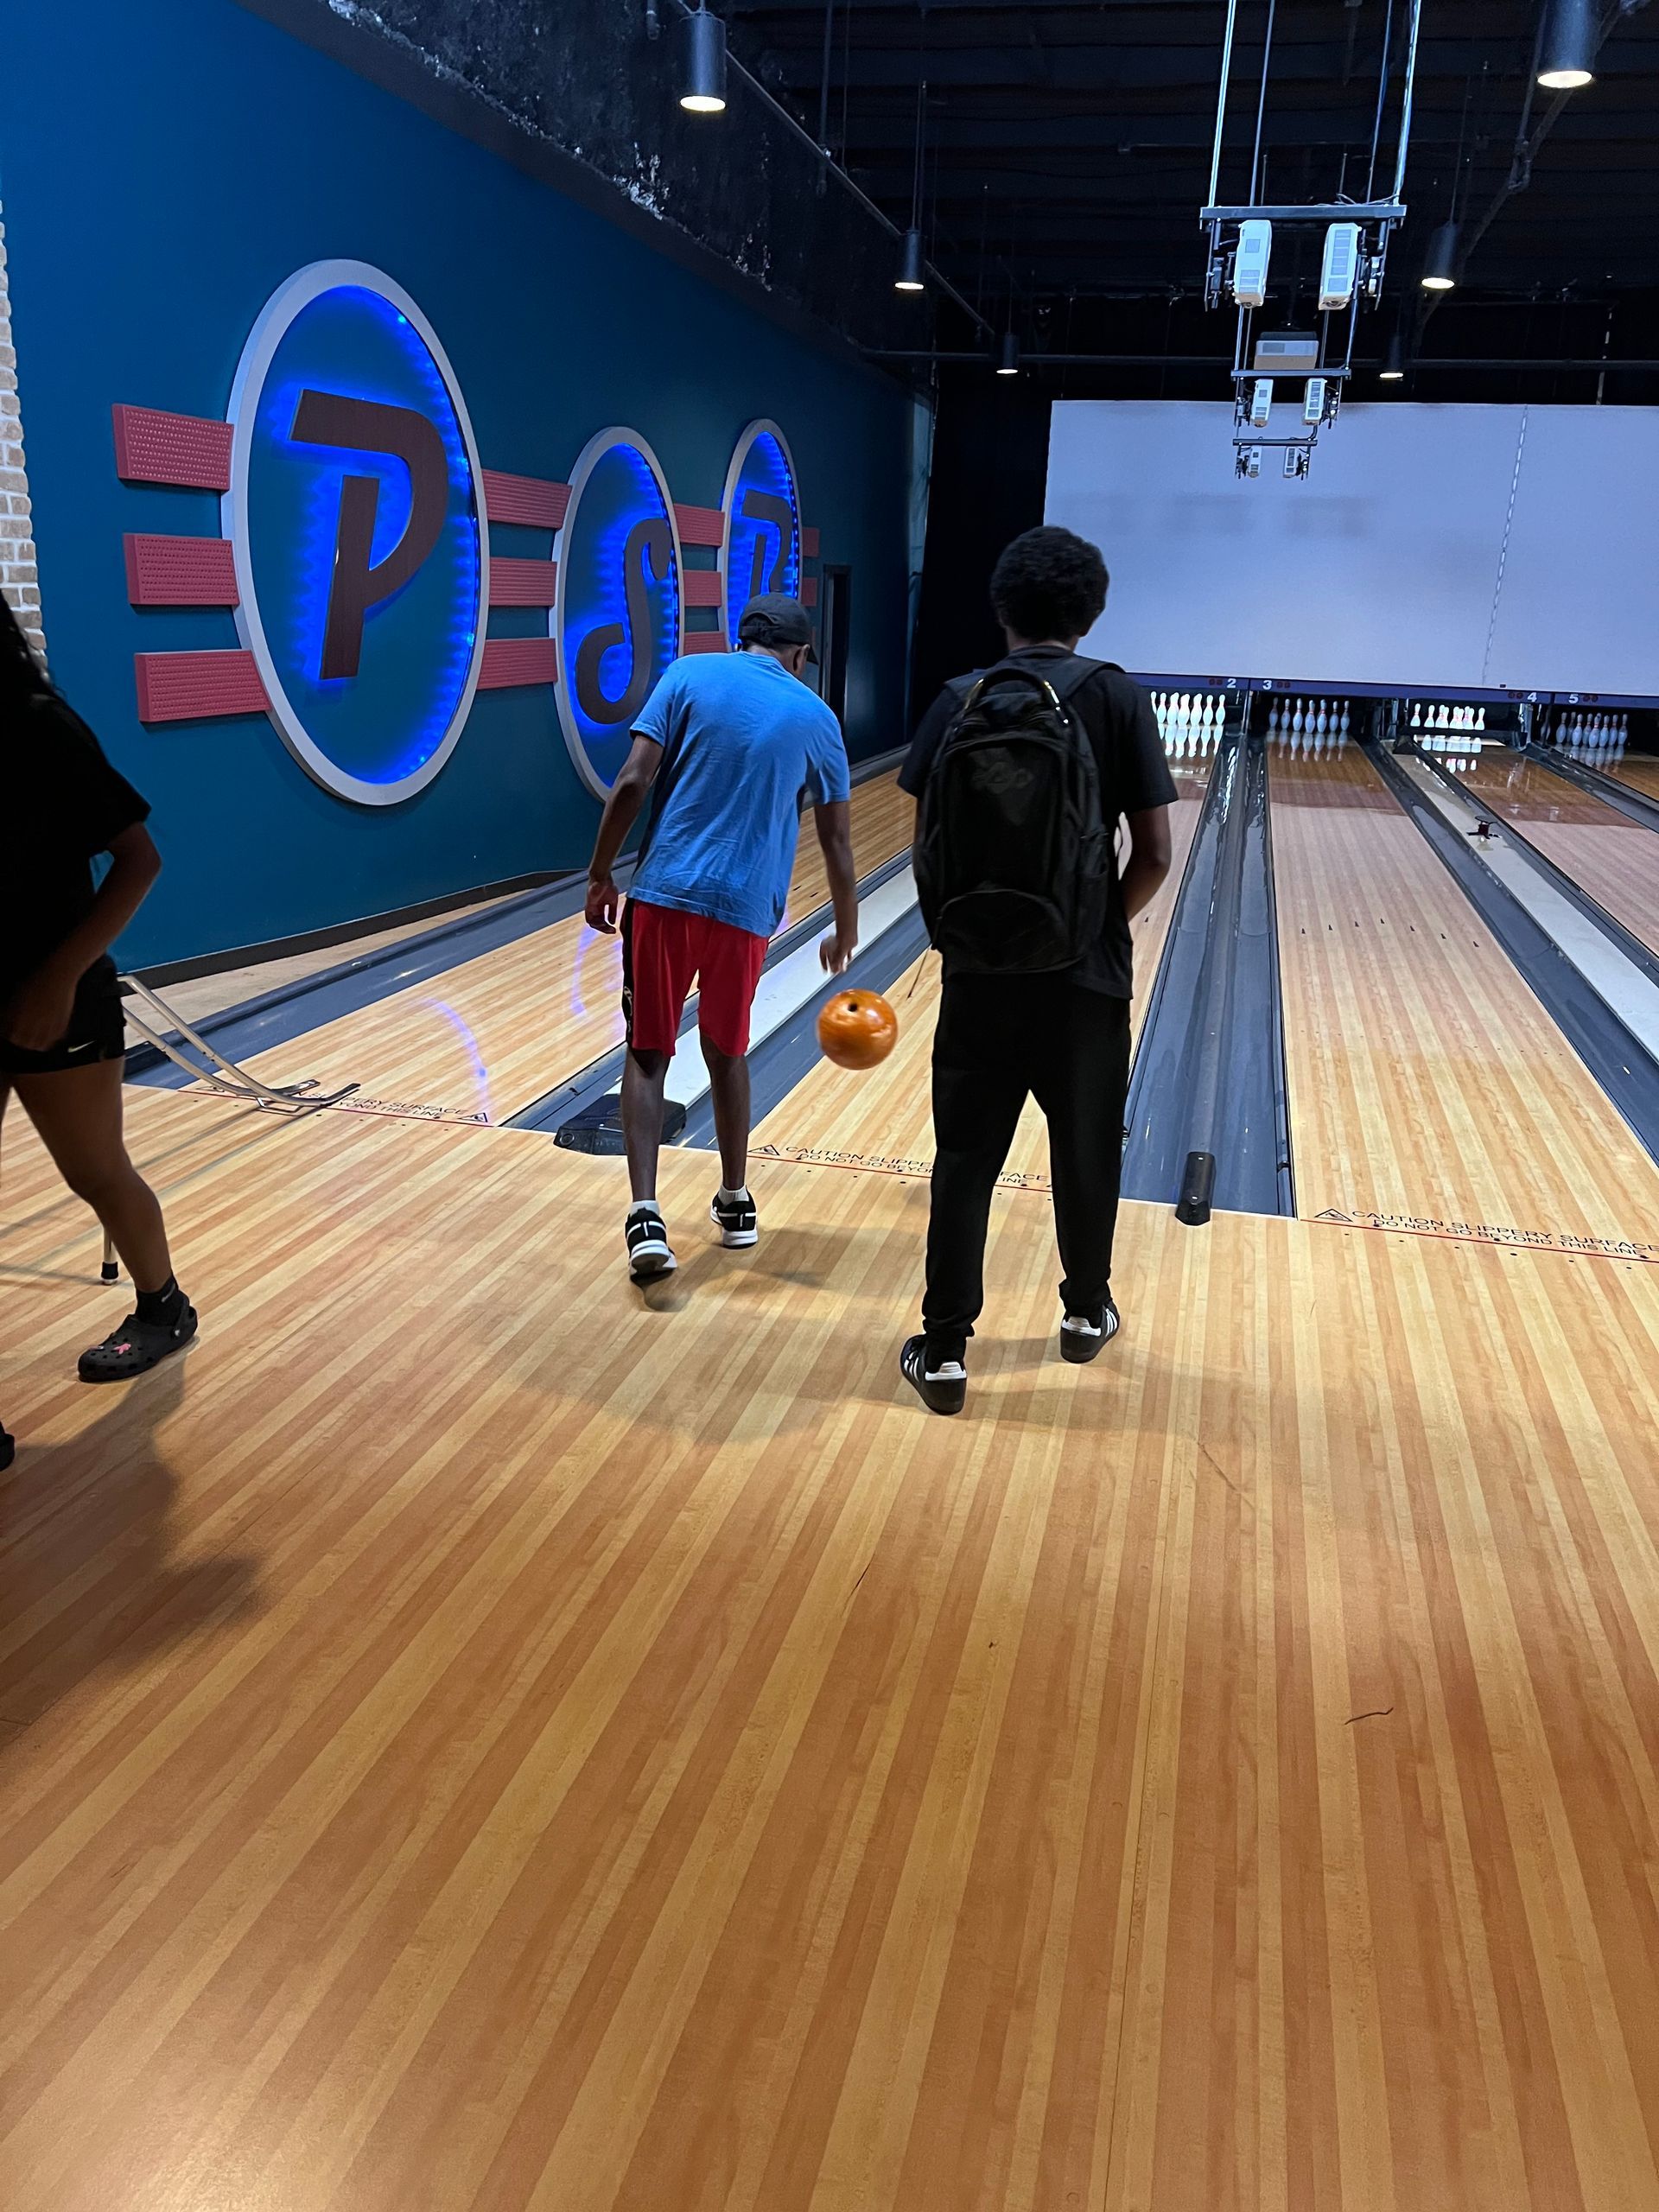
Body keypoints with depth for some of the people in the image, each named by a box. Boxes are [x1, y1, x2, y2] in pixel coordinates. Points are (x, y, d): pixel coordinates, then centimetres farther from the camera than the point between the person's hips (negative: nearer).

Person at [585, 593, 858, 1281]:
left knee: (647, 1054, 5)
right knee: (726, 1052, 19)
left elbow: (632, 783, -6)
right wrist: (845, 931, 26)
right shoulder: (815, 717, 9)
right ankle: (735, 1202, 29)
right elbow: (837, 843, 14)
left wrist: (600, 874, 4)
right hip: (745, 909, 2)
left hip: (665, 894, -1)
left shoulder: (690, 675, 4)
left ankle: (645, 1213, -8)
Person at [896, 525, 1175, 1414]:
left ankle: (945, 1348, 8)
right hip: (1086, 975, 0)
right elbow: (1153, 855, -7)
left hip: (981, 971, 0)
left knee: (965, 1159, 7)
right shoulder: (1120, 701, -4)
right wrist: (1106, 923, 10)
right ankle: (1085, 1310, 36)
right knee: (1086, 1151, 18)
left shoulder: (960, 701, -2)